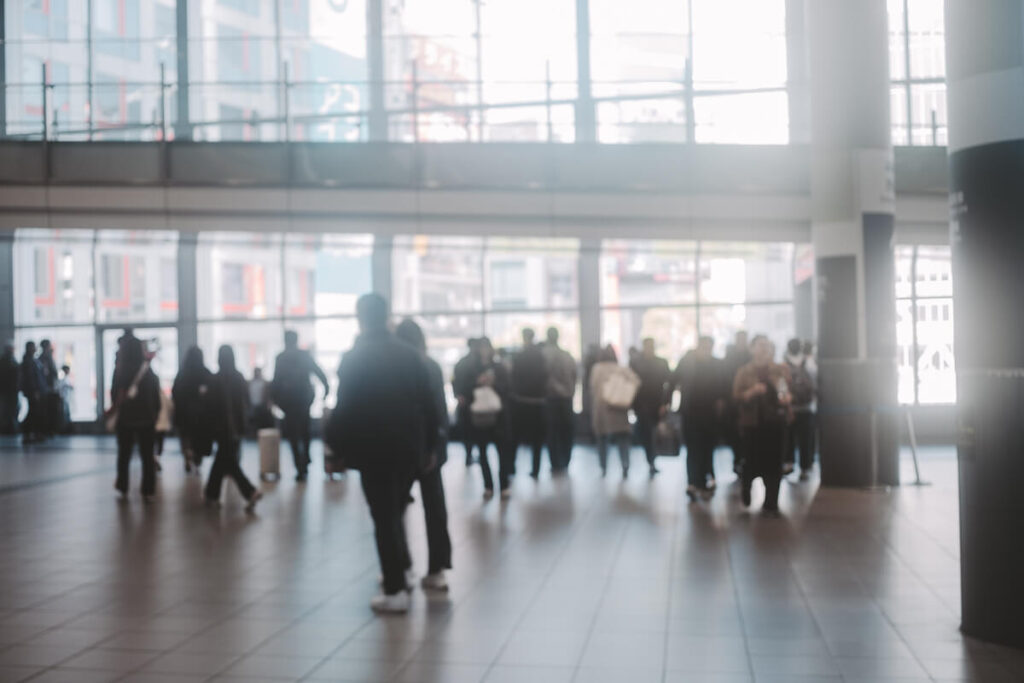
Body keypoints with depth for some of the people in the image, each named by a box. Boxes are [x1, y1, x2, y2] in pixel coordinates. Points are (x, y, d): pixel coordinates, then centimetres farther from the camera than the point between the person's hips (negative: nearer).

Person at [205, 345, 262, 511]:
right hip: (239, 425, 6)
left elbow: (215, 404, -13)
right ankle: (212, 494, 23)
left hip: (224, 425, -6)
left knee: (228, 462, 1)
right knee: (221, 460, 17)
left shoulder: (217, 379, -14)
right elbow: (246, 401, 7)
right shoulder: (240, 377, 3)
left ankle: (251, 491, -13)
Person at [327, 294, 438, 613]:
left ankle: (395, 590, 2)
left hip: (373, 450, -4)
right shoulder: (410, 354, 5)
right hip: (409, 448, 4)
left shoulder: (354, 358, -8)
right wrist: (428, 445, 12)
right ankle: (401, 573, 22)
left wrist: (336, 447, -2)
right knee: (395, 512, 21)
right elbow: (428, 404, 6)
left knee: (384, 518, 2)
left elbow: (344, 407, -11)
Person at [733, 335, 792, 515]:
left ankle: (771, 503, 10)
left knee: (773, 464, -2)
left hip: (774, 423, 2)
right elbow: (737, 397, -3)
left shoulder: (780, 370, 8)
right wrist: (752, 392, -20)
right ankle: (746, 485, 33)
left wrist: (786, 398, -9)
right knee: (753, 463, -2)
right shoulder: (744, 372, 3)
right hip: (752, 424, -1)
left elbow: (789, 391, 13)